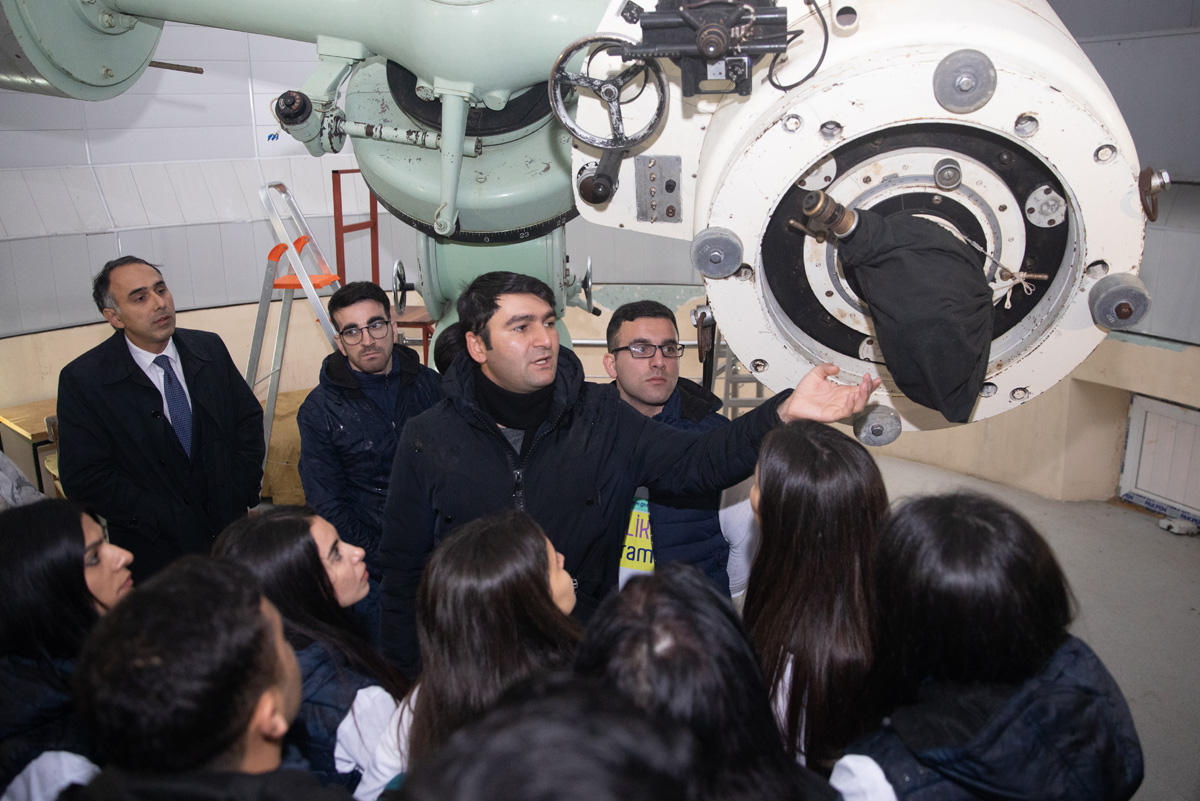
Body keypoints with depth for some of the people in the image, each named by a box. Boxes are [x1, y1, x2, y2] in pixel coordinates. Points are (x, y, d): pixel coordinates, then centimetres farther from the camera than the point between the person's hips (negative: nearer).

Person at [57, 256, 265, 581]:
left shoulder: (209, 348, -1)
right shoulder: (82, 380, -13)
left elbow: (248, 417, 7)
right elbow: (86, 480, -14)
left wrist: (243, 495, -4)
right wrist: (177, 523, -18)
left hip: (233, 528, 4)